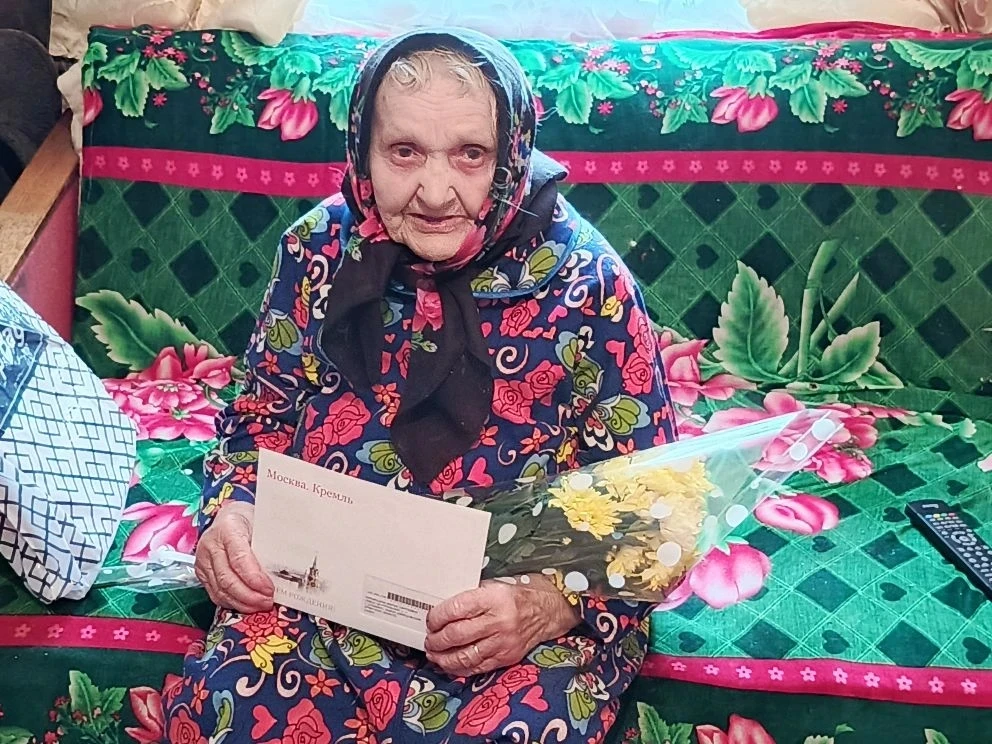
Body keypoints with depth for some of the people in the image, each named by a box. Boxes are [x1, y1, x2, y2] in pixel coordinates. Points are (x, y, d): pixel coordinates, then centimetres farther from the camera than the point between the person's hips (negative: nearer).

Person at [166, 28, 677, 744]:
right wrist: (232, 510, -8)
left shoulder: (586, 282, -11)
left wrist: (549, 603, -24)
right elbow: (263, 411, 12)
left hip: (537, 612, -2)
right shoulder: (321, 248, -2)